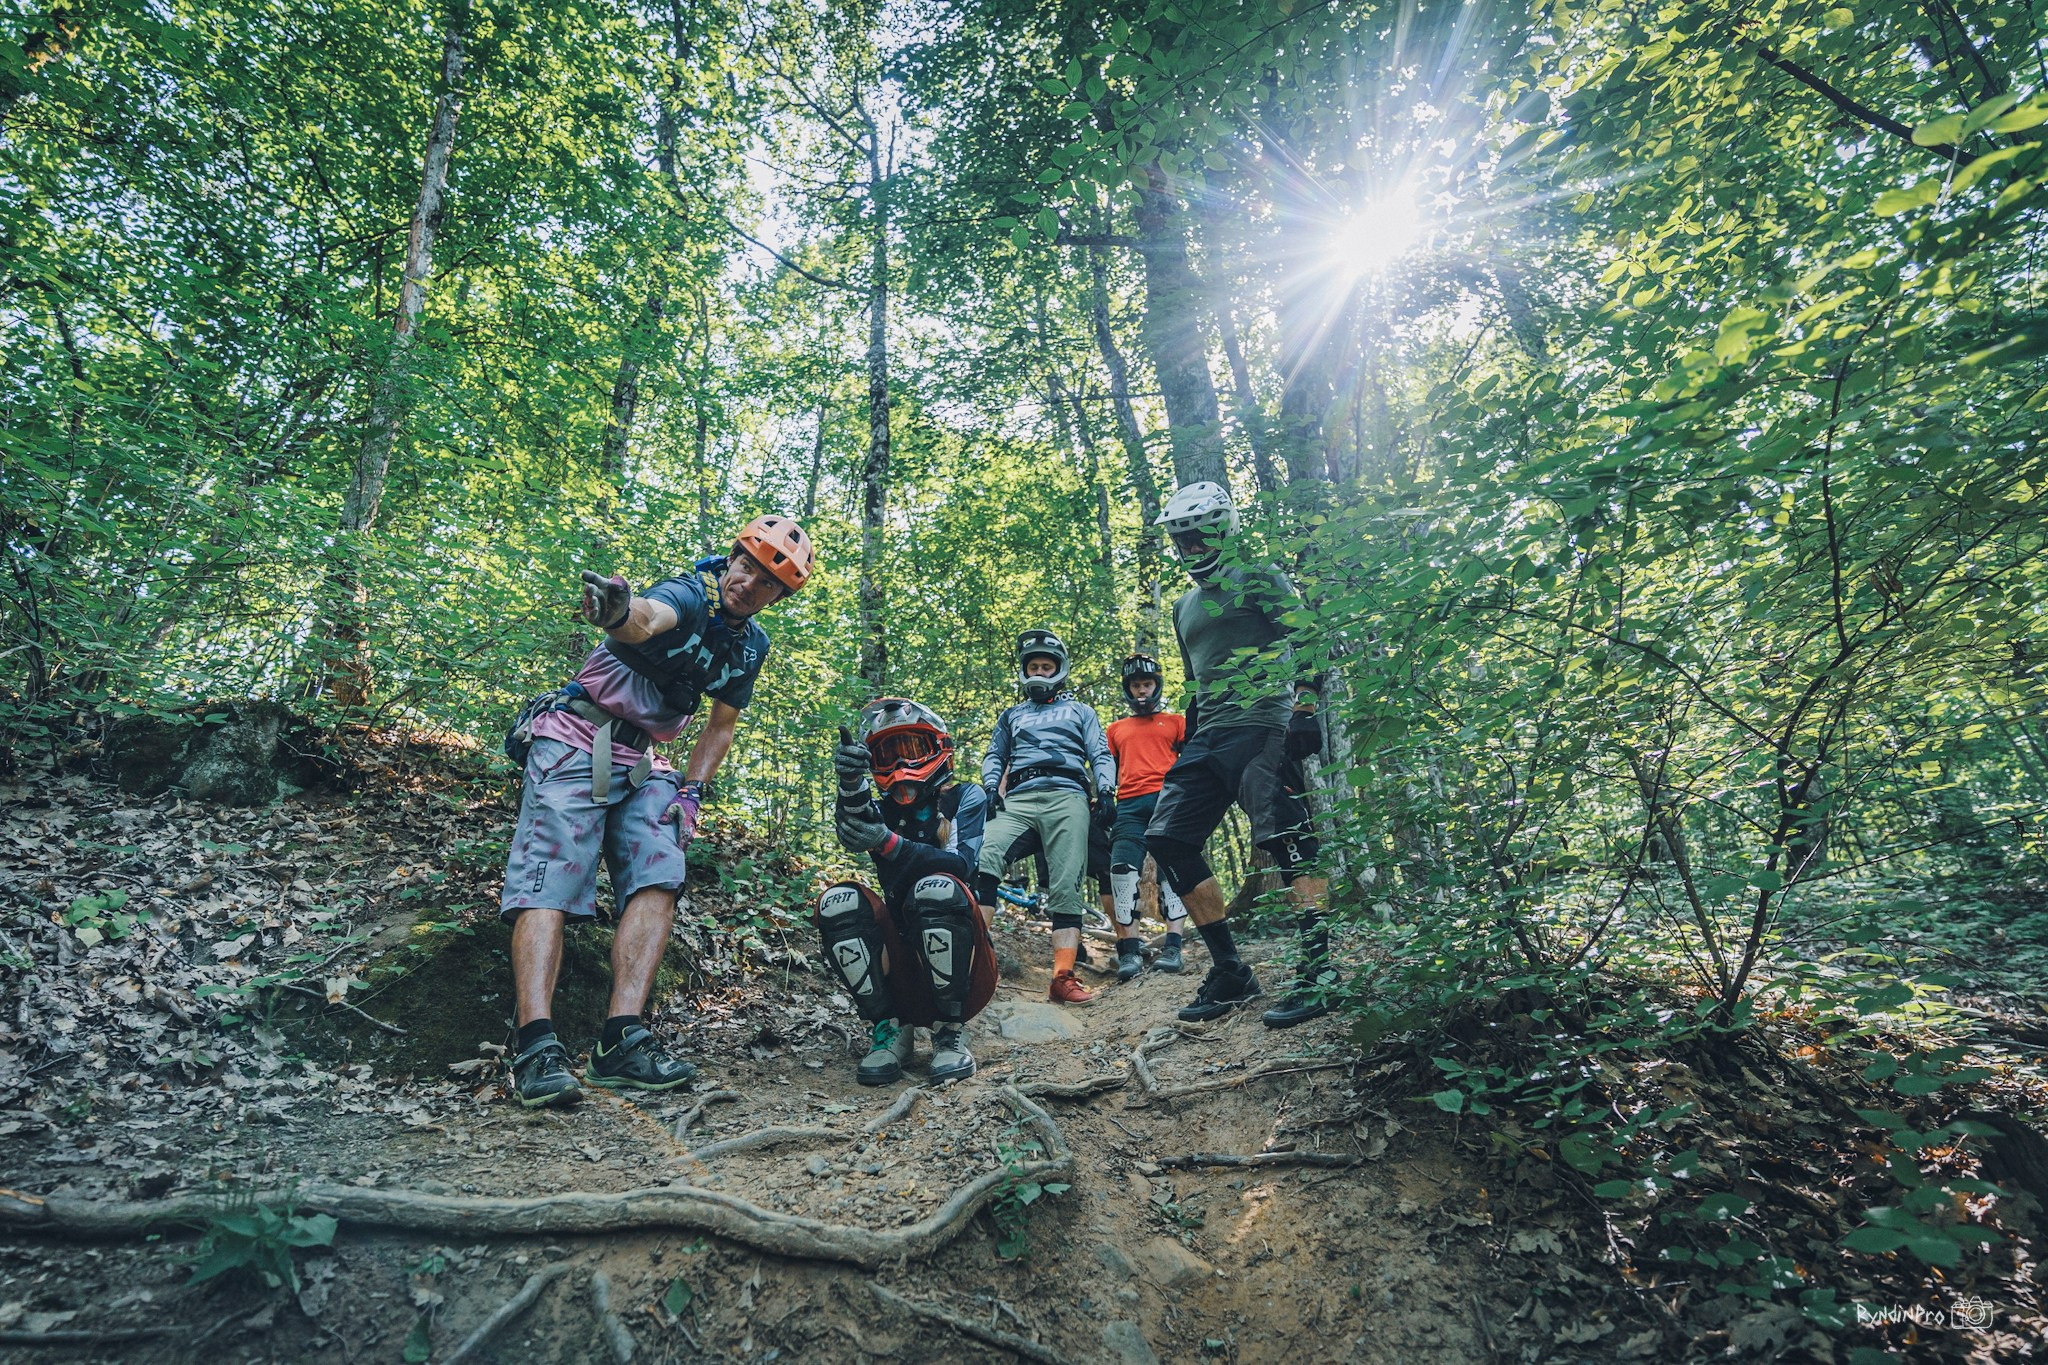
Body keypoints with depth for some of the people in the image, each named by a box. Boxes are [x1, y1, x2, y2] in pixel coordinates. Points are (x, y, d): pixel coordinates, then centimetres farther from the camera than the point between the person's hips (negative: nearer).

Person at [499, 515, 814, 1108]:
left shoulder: (751, 645, 8)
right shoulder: (689, 594, -14)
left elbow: (721, 725, 15)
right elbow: (647, 619, -39)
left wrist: (692, 791, 1)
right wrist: (617, 610, -63)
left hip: (641, 762, 6)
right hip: (578, 740, -6)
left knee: (658, 879, -14)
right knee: (551, 884, -16)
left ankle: (622, 1042, -17)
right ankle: (537, 1047, -21)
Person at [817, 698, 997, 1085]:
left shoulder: (966, 798, 6)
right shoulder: (885, 809, 14)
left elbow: (961, 864, -13)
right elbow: (853, 835, -12)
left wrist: (889, 843, -28)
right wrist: (851, 784, -34)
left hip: (959, 954, -3)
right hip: (903, 956, 3)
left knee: (937, 888, -32)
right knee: (839, 901, -21)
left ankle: (950, 1032, -19)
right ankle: (890, 1029, -14)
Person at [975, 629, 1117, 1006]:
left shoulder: (1079, 711, 26)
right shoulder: (1011, 715, 32)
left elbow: (1101, 755, 16)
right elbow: (994, 756, 26)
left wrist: (1105, 791, -4)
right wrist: (991, 788, 4)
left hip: (1066, 796, -1)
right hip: (1017, 799, 1)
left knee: (1067, 887, -14)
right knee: (983, 862, -26)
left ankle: (1062, 978, -16)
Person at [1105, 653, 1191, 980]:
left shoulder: (1176, 721, 20)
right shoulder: (1116, 729, 28)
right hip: (1129, 805, 2)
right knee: (1122, 870, -15)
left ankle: (1172, 947, -14)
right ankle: (1129, 951, -16)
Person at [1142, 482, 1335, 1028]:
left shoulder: (1255, 575, 3)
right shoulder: (1184, 605, 25)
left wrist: (1305, 707, -16)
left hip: (1260, 727, -8)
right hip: (1207, 738, 8)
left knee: (1287, 840, -15)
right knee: (1166, 840, -1)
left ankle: (1320, 971, -5)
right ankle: (1230, 971, 5)